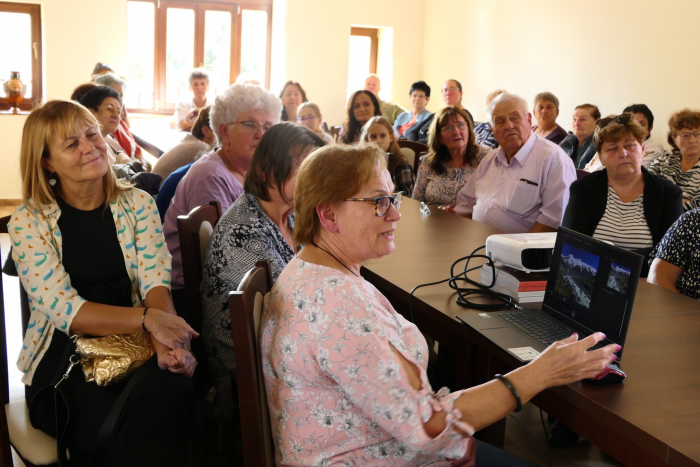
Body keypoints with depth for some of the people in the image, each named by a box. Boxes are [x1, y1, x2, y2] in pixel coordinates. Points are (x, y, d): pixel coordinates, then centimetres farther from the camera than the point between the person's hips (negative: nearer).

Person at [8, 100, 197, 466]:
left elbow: (156, 282, -5)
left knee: (170, 391, -31)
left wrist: (165, 341, -26)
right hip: (64, 358, -2)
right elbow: (64, 310, -11)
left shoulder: (136, 203, 8)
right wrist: (147, 318, -25)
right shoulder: (28, 222, -1)